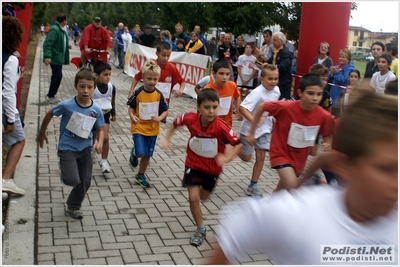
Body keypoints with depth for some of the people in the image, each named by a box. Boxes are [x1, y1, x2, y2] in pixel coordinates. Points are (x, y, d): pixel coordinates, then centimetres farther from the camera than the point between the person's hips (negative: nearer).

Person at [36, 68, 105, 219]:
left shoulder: (96, 110, -10)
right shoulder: (67, 105, -18)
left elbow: (100, 129, 3)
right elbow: (49, 114, -1)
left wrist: (99, 142, -17)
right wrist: (42, 133, 11)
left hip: (85, 149, 3)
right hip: (67, 148, -3)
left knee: (85, 182, 7)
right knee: (73, 180, -15)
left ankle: (73, 206, 33)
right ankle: (64, 170, 23)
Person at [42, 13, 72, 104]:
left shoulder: (61, 30, 14)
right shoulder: (54, 29, -17)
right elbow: (48, 43, -22)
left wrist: (67, 46, 9)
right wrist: (47, 56, -28)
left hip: (59, 57, 10)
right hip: (55, 57, -10)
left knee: (57, 76, 13)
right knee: (57, 75, -8)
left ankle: (51, 95, 22)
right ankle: (50, 95, 2)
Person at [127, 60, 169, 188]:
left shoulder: (159, 94, -7)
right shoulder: (138, 93, -13)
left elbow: (165, 111, 0)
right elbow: (131, 108, -2)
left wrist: (159, 118, -21)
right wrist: (132, 116, -22)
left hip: (152, 129, 3)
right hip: (138, 127, -3)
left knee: (147, 155, 11)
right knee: (141, 153, -15)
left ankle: (140, 176, 33)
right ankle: (134, 153, 23)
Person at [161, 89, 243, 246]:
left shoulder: (220, 126, -29)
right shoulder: (191, 119, -21)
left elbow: (238, 144, -25)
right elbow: (176, 123, 0)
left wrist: (227, 158, -39)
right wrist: (166, 139, -6)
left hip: (213, 167, 0)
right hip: (193, 164, 0)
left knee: (203, 197, 21)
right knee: (193, 198, -8)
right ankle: (200, 229, 13)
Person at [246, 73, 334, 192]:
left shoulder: (324, 116, -19)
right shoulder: (286, 107, -28)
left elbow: (327, 135, 0)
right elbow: (261, 107, -13)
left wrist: (328, 144, -23)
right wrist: (251, 133, -9)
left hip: (300, 157, 5)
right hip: (281, 152, -4)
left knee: (282, 189, 24)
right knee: (292, 188, -23)